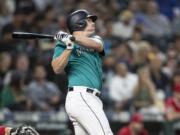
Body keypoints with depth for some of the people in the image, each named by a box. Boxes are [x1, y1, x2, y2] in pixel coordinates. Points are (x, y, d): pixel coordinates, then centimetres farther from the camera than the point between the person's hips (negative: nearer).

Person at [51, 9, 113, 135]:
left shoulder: (95, 39, 22)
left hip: (90, 98, 7)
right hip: (81, 96, -7)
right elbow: (57, 69, -9)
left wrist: (73, 37, -19)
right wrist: (69, 47, -20)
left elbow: (97, 45, -5)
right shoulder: (63, 44, 5)